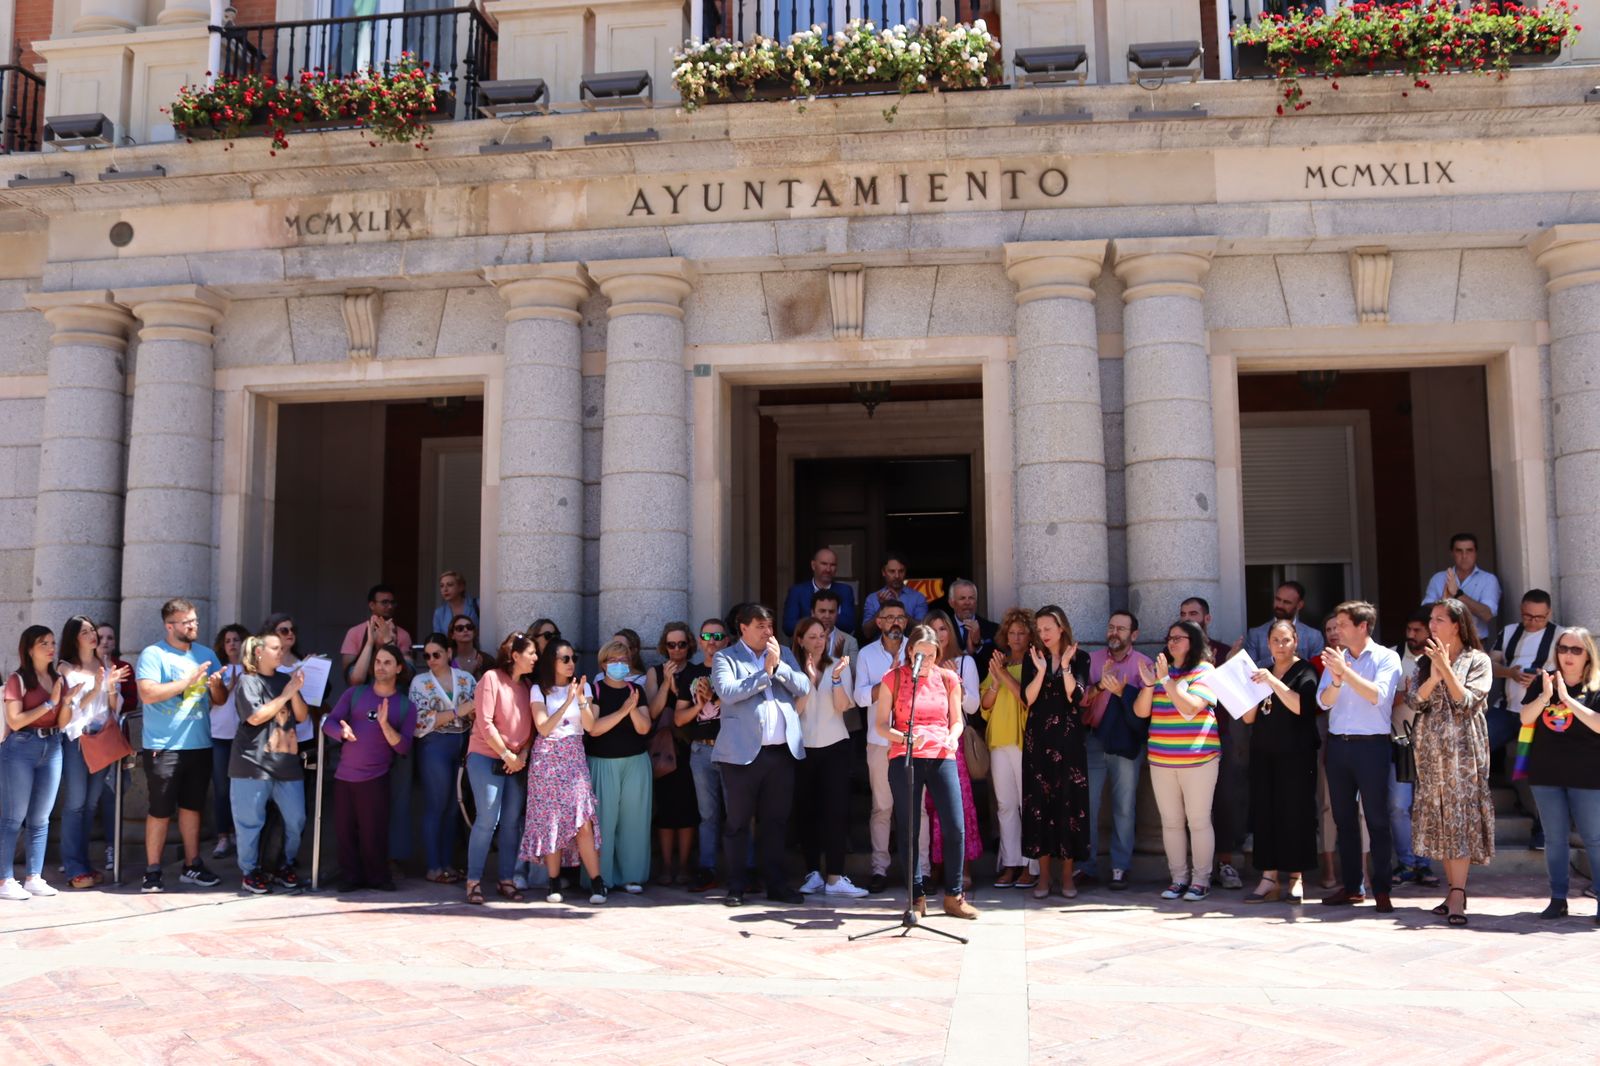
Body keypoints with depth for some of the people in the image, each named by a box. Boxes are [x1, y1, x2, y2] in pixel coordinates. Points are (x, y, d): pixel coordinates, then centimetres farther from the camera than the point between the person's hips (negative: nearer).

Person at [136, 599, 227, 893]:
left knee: (191, 806, 13)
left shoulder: (206, 655, 11)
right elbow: (148, 693, -19)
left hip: (199, 745, 5)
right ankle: (152, 872, 10)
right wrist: (189, 680, -19)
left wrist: (216, 686, -10)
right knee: (160, 811, 0)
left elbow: (221, 700, 12)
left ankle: (192, 866, 21)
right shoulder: (153, 654, -5)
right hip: (163, 747, -5)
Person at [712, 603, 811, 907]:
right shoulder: (725, 658, 2)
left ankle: (777, 884, 19)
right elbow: (727, 692, -15)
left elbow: (804, 687, 3)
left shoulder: (783, 655, 15)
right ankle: (735, 887, 12)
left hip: (783, 752, 4)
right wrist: (765, 673, -12)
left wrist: (778, 665, -10)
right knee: (737, 822, 3)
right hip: (743, 753, -4)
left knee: (776, 821, 10)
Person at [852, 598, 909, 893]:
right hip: (880, 739, 1)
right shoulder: (867, 654, 8)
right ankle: (880, 867, 9)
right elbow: (861, 697, -1)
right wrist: (888, 678, -12)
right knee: (882, 806, 3)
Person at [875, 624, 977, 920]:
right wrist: (904, 737, -17)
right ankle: (917, 895, 14)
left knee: (955, 828, -5)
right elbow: (880, 724, 2)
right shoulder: (893, 679, 2)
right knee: (910, 830, 2)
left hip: (941, 758, 2)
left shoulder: (948, 679, 8)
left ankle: (954, 896, 9)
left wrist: (953, 738, -6)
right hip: (904, 759, -1)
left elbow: (957, 720, 16)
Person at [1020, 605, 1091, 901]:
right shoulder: (1032, 658, 8)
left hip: (1069, 739, -1)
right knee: (1039, 803, 0)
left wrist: (1065, 665, -16)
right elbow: (1027, 699, -3)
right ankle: (1043, 875, 7)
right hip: (1038, 740, 2)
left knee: (1069, 802, -1)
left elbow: (1076, 696, -8)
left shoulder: (1080, 658, 3)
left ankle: (1067, 874, 9)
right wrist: (1041, 670, -14)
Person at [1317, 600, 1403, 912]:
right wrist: (1336, 679, -19)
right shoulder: (1336, 658, 10)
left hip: (1371, 745, -5)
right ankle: (1350, 886, 17)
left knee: (1376, 819, -2)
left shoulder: (1386, 658, -3)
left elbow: (1378, 695, -17)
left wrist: (1346, 671, -20)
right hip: (1337, 744, 5)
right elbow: (1323, 701, 0)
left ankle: (1381, 889, 3)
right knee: (1344, 818, 9)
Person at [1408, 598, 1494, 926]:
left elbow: (1469, 703, -10)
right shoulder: (1425, 661, 14)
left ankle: (1457, 895, -13)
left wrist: (1446, 669, -15)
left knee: (1459, 817, -11)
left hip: (1462, 747, -5)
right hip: (1430, 747, 5)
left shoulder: (1478, 661, 1)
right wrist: (1434, 675, -14)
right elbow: (1415, 701, 2)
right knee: (1438, 818, 4)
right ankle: (1455, 889, 11)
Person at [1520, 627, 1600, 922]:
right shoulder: (1543, 681, 6)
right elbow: (1525, 719, -1)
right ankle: (1558, 899, 14)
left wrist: (1567, 698, -21)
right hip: (1546, 774, 3)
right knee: (1555, 839, 8)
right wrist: (1546, 695, -16)